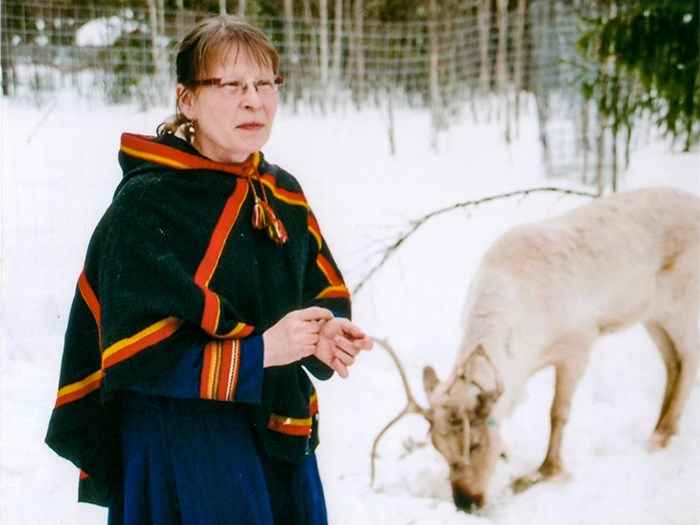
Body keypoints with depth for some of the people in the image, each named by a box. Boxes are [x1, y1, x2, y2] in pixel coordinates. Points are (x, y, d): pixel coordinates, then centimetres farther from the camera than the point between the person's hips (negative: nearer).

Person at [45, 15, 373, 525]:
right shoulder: (145, 204, -13)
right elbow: (135, 353, -18)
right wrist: (260, 351, -25)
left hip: (279, 440, 7)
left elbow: (326, 292, 14)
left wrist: (328, 335, -10)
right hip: (182, 451, -6)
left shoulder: (284, 194, 7)